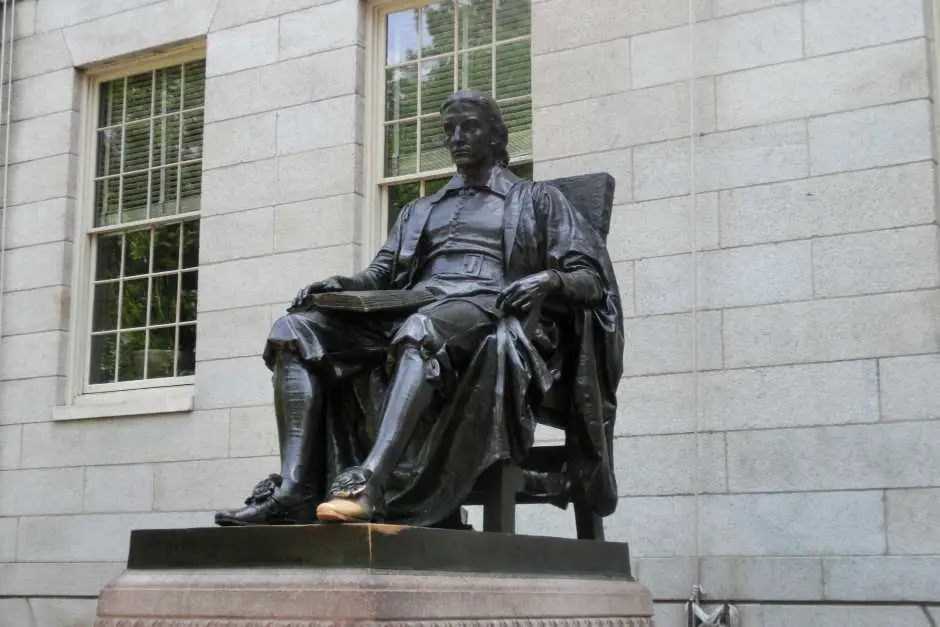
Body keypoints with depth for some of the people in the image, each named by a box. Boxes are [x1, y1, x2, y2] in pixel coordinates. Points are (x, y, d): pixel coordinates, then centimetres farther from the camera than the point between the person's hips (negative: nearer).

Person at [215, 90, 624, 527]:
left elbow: (592, 279, 10)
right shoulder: (421, 211, 34)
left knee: (421, 329, -41)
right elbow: (382, 273, 21)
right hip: (409, 314, 5)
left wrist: (550, 279, -13)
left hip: (489, 312, -5)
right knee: (295, 330, -19)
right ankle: (294, 488, -35)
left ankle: (369, 483, -58)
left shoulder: (536, 200, 22)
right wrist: (341, 284, -2)